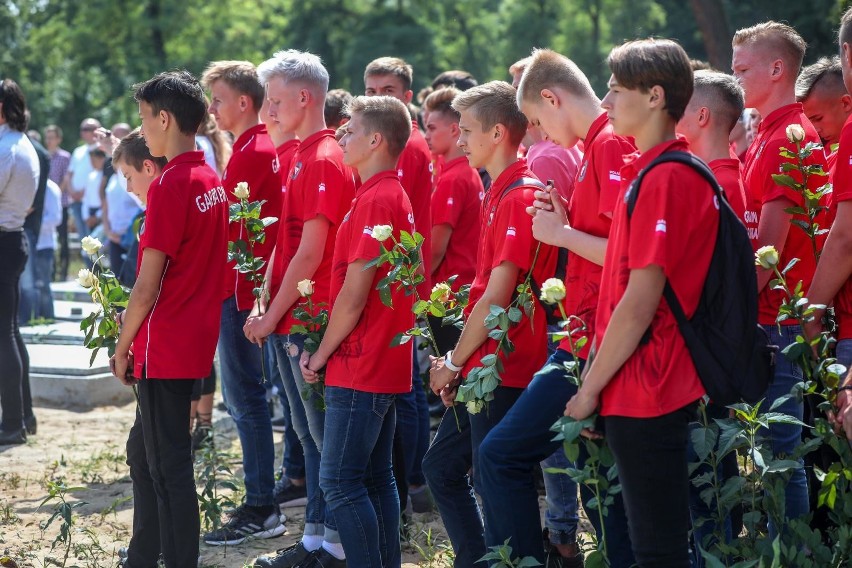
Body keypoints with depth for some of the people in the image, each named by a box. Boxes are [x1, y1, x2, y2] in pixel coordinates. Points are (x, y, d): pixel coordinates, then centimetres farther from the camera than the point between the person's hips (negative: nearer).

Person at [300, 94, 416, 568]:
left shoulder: (375, 200, -17)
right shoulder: (396, 196, 14)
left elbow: (354, 293, -19)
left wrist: (323, 353, -8)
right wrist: (329, 350, 15)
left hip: (360, 366, -10)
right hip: (385, 364, 10)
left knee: (341, 481, -6)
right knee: (377, 476, 13)